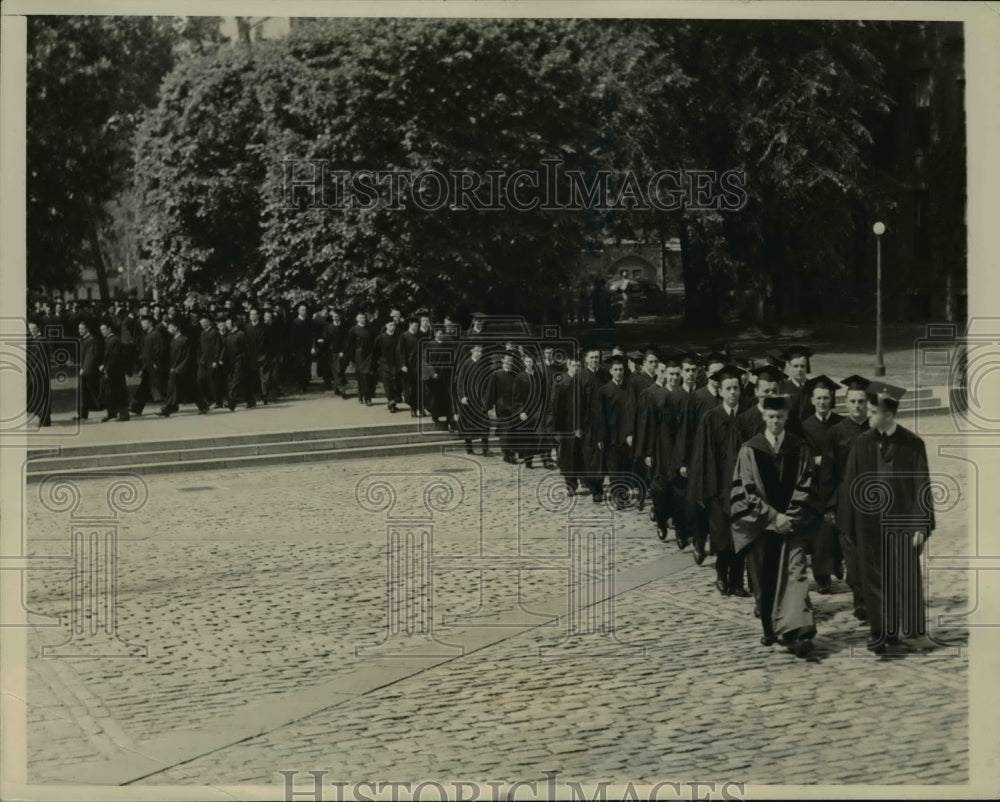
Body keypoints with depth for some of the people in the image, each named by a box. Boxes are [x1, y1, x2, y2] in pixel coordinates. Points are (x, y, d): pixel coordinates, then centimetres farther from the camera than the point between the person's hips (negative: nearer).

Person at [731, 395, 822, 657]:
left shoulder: (800, 449, 1)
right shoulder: (750, 450, -1)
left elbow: (805, 487, -1)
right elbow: (747, 490, -4)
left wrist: (790, 517, -12)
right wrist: (772, 516, -12)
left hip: (792, 524, -1)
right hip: (760, 525, 1)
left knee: (794, 575, -11)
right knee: (765, 580, 7)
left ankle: (797, 632, -20)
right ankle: (770, 630, 23)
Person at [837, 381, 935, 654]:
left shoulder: (913, 444, -7)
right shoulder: (861, 443, -1)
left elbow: (922, 488, -5)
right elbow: (849, 486, 3)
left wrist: (921, 526, -9)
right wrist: (847, 526, 2)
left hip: (902, 523, -2)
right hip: (870, 524, 2)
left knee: (904, 577, 7)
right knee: (875, 580, 4)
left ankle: (907, 628, 24)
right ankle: (881, 632, 11)